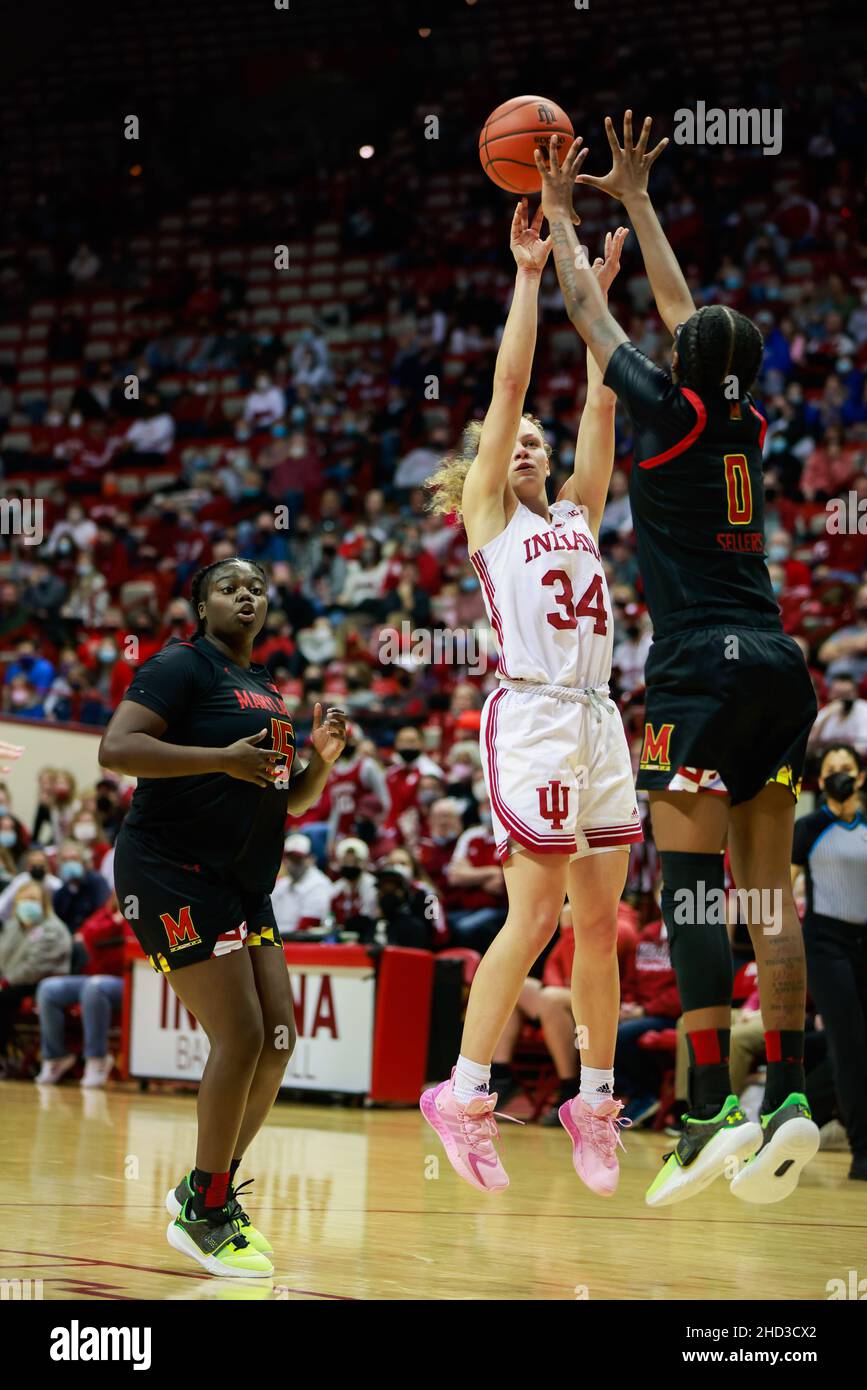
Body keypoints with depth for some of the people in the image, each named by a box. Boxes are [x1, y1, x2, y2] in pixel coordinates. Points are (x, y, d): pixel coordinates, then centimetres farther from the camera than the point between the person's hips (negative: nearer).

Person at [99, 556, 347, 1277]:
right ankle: (205, 1215, -1)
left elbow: (289, 801, 25)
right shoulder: (183, 665, -8)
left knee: (279, 1038, 4)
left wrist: (322, 759, 4)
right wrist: (223, 758, -26)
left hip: (242, 885, 9)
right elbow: (117, 748, -21)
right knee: (240, 1036, -13)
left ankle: (206, 1191, 18)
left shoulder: (267, 688, 18)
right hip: (173, 873, -9)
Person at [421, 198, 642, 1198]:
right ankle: (463, 1093, -3)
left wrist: (599, 291, 15)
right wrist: (529, 275, 2)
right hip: (531, 715, -6)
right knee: (536, 917, -9)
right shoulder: (487, 513, 7)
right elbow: (509, 381, 0)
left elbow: (601, 401, 16)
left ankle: (595, 1100, 12)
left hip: (597, 721, 6)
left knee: (600, 920, 5)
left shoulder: (576, 515, 21)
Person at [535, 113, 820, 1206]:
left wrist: (558, 213, 27)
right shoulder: (746, 423, 14)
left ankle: (711, 1108, -18)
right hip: (778, 665, 7)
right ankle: (787, 1097, 1)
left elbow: (590, 312, 12)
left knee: (691, 883, -10)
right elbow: (680, 308, 28)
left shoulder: (672, 409, -1)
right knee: (766, 888, 6)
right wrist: (635, 201, 38)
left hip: (704, 666, -7)